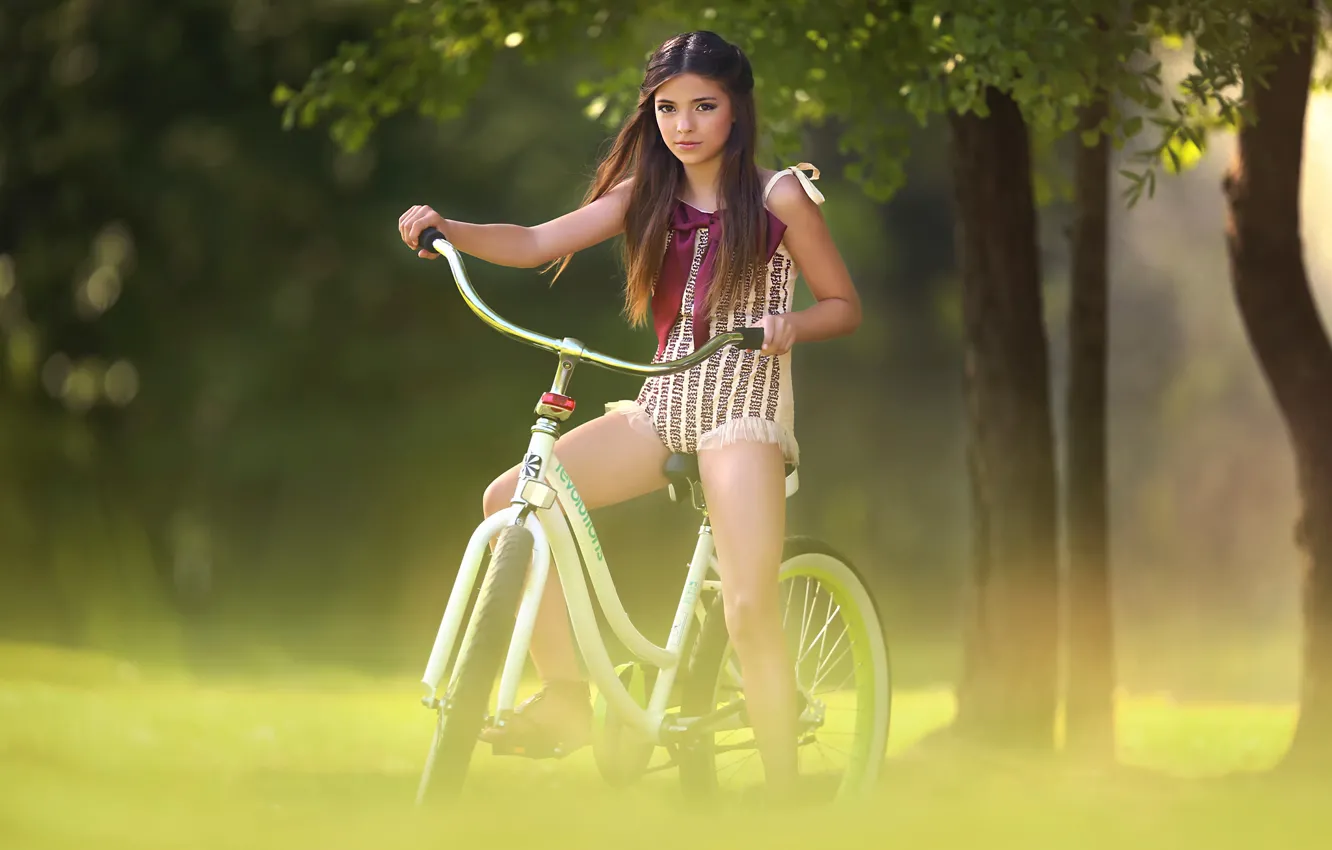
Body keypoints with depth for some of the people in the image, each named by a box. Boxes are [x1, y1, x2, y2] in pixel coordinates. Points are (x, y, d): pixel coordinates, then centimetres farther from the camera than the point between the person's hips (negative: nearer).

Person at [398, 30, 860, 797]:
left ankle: (783, 797, -9)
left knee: (750, 609, -18)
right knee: (509, 498, -13)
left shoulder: (778, 197, -1)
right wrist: (446, 229, -18)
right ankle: (567, 698, -6)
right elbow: (535, 244, -1)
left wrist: (789, 324, -19)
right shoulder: (645, 198, 9)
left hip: (745, 401, -5)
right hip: (665, 402, 5)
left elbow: (845, 306, 3)